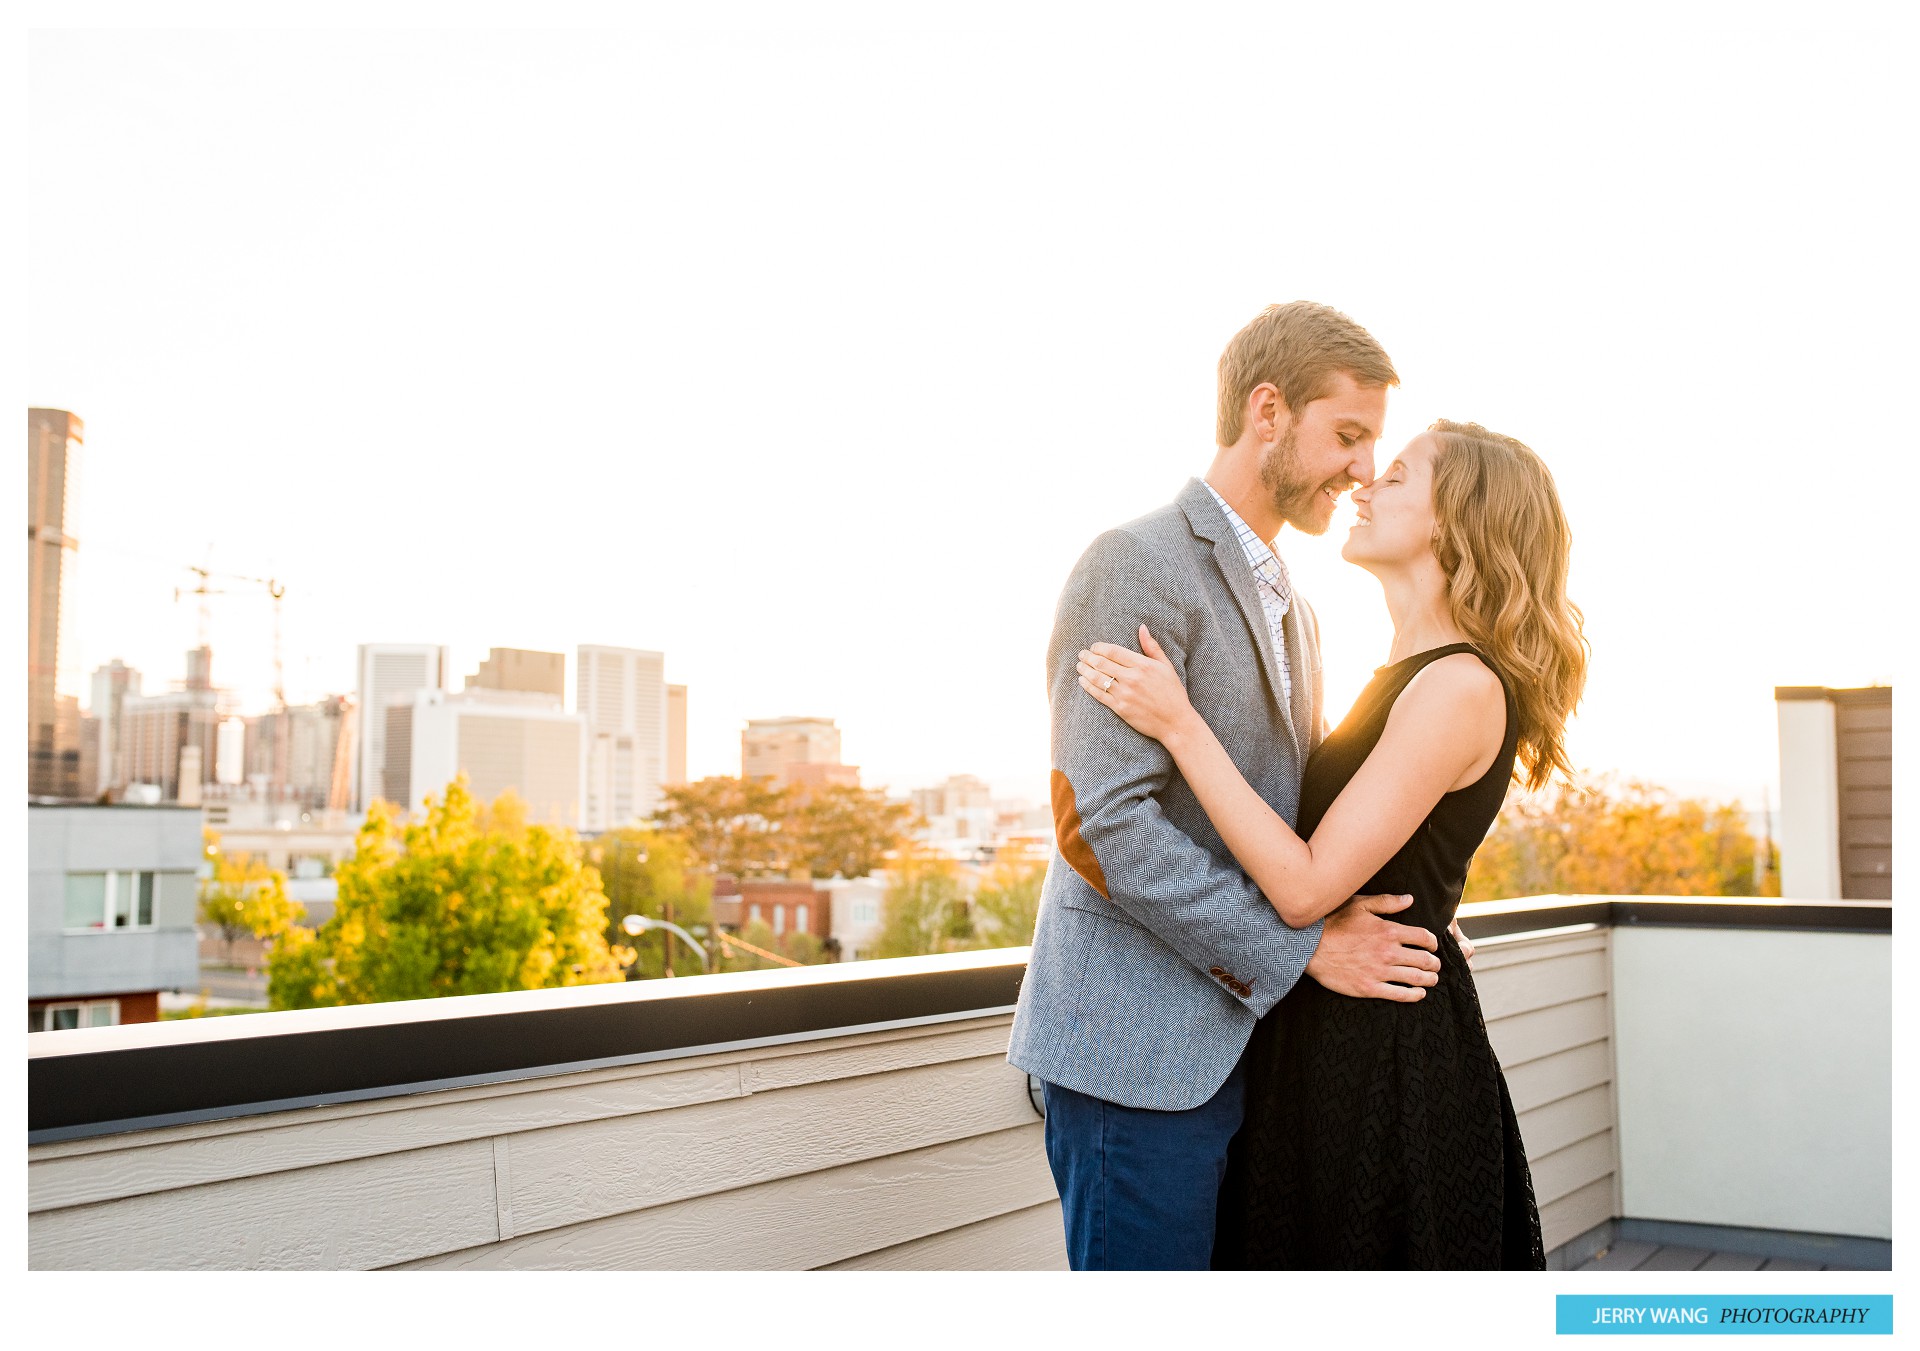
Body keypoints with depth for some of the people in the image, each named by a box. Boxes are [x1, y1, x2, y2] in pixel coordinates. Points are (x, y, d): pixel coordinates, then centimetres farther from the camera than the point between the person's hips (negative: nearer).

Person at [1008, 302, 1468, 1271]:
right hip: (1139, 1045, -9)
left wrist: (1397, 904, 4)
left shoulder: (1288, 606, 19)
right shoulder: (1136, 565, -12)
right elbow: (1101, 823, -21)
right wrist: (1304, 949, -16)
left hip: (1243, 1038, 9)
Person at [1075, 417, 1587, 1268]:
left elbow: (1306, 886, -23)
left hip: (1386, 1051, -9)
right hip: (1335, 1038, 9)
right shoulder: (1409, 677, 12)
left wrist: (1179, 724, -22)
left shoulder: (1460, 688, -19)